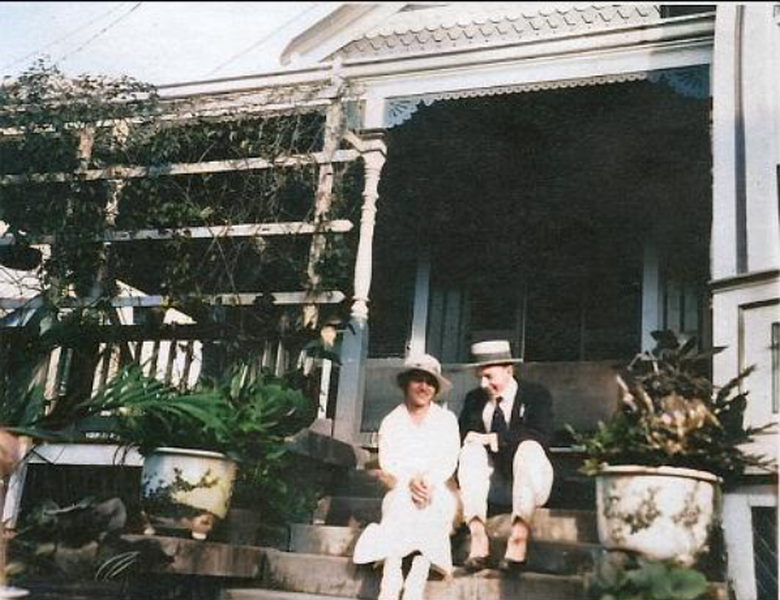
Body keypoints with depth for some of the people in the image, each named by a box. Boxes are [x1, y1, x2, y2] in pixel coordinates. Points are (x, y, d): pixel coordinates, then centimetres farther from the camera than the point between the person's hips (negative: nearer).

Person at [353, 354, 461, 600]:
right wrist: (410, 482, -22)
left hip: (439, 491, 0)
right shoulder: (391, 421, 12)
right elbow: (387, 464, -1)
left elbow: (448, 462, -1)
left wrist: (427, 480, -22)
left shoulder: (447, 419, 12)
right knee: (401, 501, -34)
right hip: (401, 490, 0)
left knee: (432, 506, -34)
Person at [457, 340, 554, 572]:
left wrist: (493, 439, -23)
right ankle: (477, 536, -34)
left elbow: (541, 437, -18)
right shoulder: (474, 399, 12)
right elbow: (460, 437, 4)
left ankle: (519, 535, -40)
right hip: (493, 485, 3)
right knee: (471, 451, -23)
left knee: (529, 448, -32)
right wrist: (469, 440, -20)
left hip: (530, 483, -3)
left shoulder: (536, 395, -1)